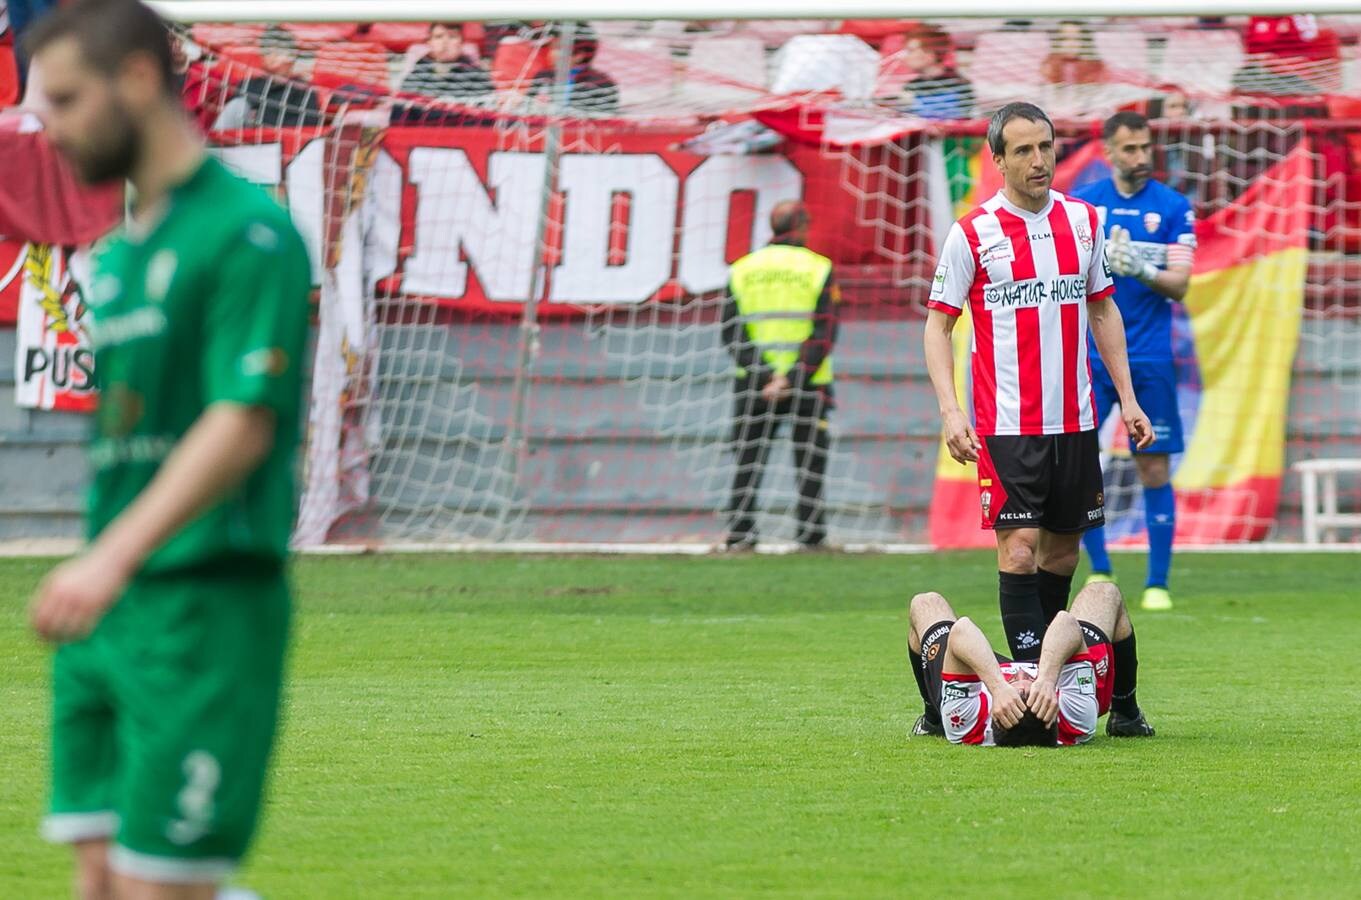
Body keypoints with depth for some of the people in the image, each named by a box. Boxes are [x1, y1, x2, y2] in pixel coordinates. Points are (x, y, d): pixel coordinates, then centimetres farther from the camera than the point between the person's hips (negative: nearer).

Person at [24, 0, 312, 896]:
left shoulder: (247, 233, -9)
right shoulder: (118, 257, 18)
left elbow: (242, 424, -20)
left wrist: (114, 557, -29)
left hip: (204, 612, -9)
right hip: (107, 620, 9)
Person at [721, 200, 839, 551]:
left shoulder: (743, 269, 6)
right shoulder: (818, 268, -1)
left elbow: (732, 330, -3)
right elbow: (824, 334, -10)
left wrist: (763, 373, -11)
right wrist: (792, 378, -14)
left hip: (754, 379, 2)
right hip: (808, 382, -2)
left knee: (749, 459, 6)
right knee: (810, 457, 7)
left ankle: (739, 531, -2)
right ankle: (810, 532, 5)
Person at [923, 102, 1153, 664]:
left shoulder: (1082, 221, 8)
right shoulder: (972, 233, -5)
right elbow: (937, 324, -2)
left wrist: (1127, 397, 14)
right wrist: (950, 411, -14)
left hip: (1075, 421, 5)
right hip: (1007, 423, -5)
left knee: (1063, 548, 8)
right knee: (1020, 545, -11)